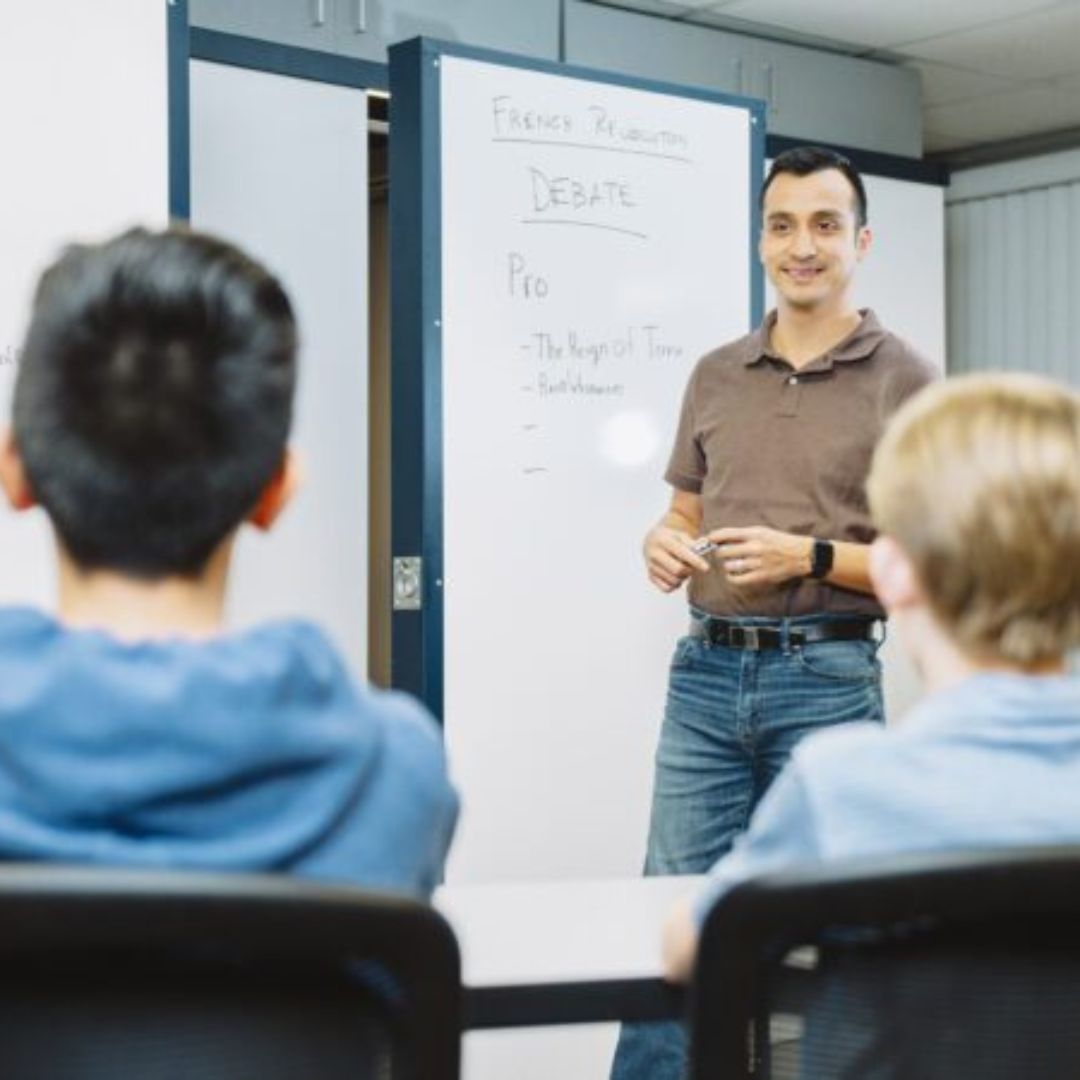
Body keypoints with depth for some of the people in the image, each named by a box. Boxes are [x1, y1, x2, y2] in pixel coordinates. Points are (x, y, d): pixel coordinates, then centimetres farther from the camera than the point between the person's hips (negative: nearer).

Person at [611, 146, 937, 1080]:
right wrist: (664, 545, -4)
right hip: (707, 673, 4)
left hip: (828, 678, -4)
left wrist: (812, 557, -16)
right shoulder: (716, 376, 13)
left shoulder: (904, 381, -1)